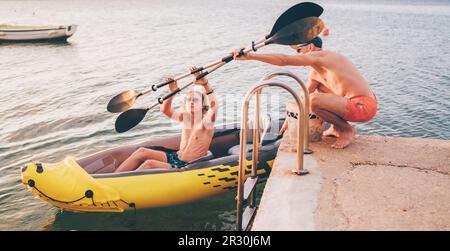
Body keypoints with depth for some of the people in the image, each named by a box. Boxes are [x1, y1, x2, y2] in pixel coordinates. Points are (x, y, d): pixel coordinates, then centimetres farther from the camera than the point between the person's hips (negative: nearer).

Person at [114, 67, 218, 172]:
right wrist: (173, 92, -10)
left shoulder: (206, 121, -15)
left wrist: (205, 84, -48)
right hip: (176, 157, 7)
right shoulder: (185, 117, 6)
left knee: (149, 164, -22)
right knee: (142, 152, -3)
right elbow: (165, 110, 5)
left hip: (186, 166, -7)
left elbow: (213, 106, -34)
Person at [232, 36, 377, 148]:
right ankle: (336, 128, 20)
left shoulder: (318, 56, -10)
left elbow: (284, 60, -18)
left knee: (314, 100, -27)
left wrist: (251, 56, -16)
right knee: (319, 88, 26)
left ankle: (347, 130, -5)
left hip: (363, 107, -10)